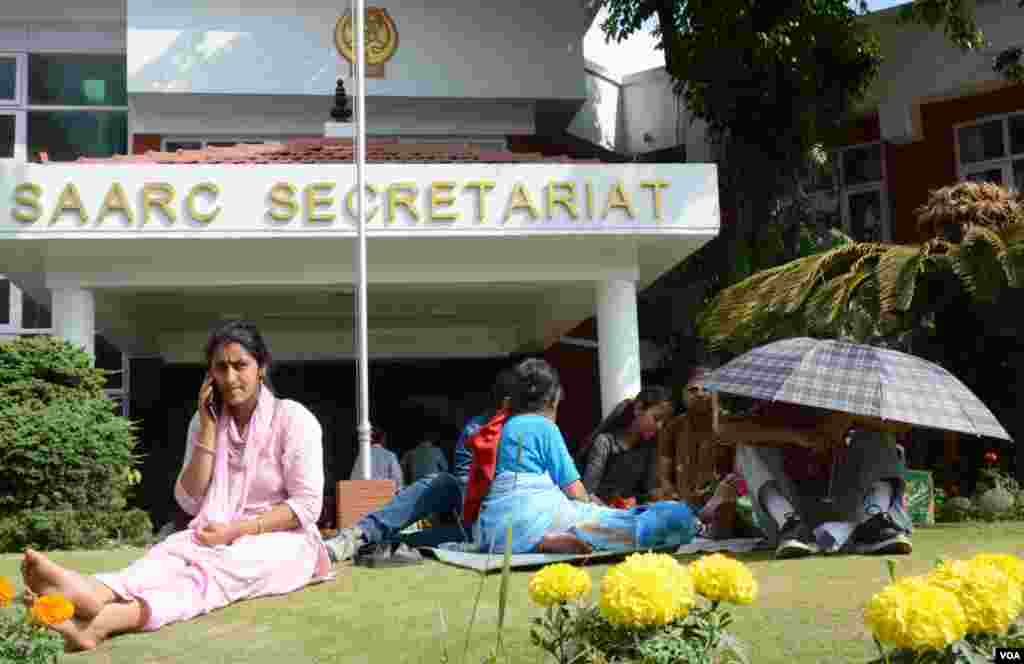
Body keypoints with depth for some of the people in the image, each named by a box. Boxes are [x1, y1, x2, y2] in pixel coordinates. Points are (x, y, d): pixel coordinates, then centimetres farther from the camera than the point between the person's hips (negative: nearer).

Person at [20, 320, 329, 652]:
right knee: (170, 553, -31)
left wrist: (237, 530, -22)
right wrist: (208, 427, -7)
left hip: (282, 540, -4)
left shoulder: (293, 418, -7)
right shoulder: (207, 420, 8)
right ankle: (95, 593, -65)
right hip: (225, 538, 4)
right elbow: (190, 502, 0)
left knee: (214, 571, -36)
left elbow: (306, 507, -12)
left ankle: (108, 619, -64)